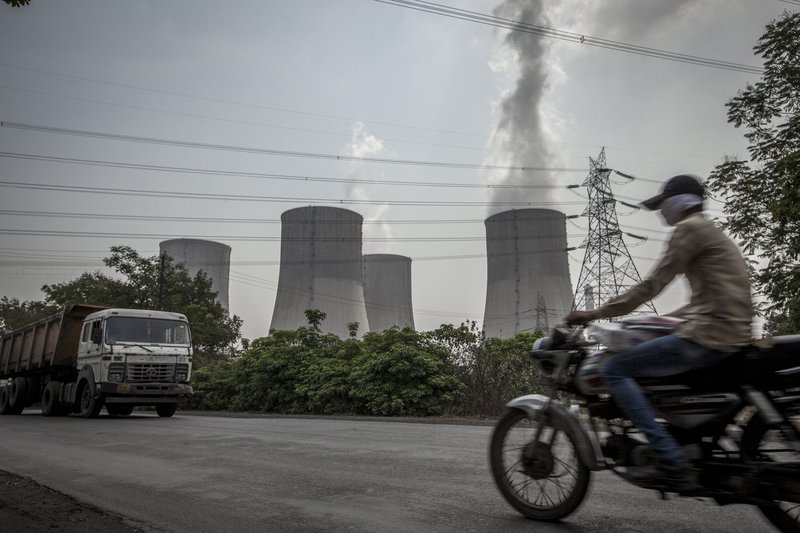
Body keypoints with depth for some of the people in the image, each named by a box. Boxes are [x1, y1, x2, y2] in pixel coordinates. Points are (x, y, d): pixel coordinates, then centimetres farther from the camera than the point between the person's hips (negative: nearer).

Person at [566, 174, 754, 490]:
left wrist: (595, 314, -7)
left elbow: (652, 285, -12)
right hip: (734, 335, 11)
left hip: (709, 336, -11)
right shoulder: (713, 235, 26)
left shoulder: (690, 228, -5)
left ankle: (670, 459, -19)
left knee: (615, 370, -11)